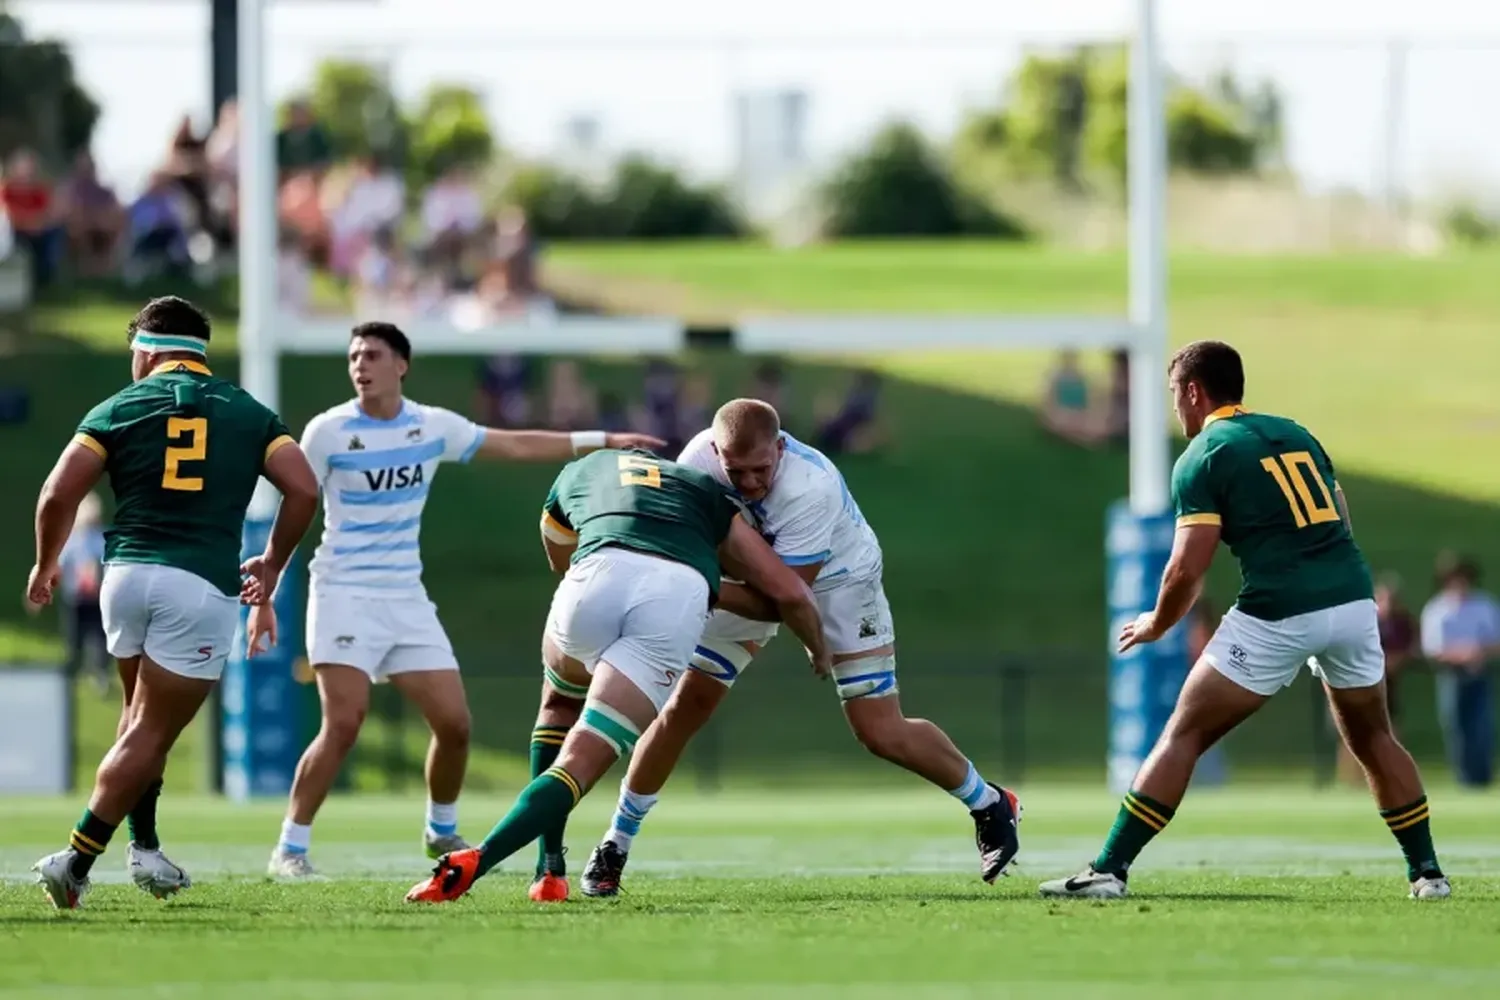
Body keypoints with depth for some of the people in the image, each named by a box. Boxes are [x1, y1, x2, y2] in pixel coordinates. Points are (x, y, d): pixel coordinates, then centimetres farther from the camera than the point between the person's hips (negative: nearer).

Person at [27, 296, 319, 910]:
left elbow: (58, 495, -2)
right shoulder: (249, 414, 11)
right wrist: (274, 563, 15)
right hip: (204, 585, -1)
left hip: (126, 576, 1)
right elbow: (303, 491, 1)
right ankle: (76, 862, -7)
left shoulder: (119, 409, 7)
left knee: (142, 715, 23)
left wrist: (46, 564, 14)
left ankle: (144, 847, 15)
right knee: (151, 734, 1)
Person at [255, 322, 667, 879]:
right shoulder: (329, 432, -7)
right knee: (343, 724, -18)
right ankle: (290, 848, -9)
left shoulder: (433, 427, 5)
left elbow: (517, 446, 15)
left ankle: (442, 832, 25)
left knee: (454, 723, 0)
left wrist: (600, 441, 14)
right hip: (344, 595, -5)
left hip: (406, 597, 5)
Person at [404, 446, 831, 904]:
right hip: (683, 596, -1)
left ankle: (549, 873, 23)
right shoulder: (708, 494, 38)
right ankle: (473, 863, -20)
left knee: (561, 701, 33)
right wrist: (818, 647, 50)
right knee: (581, 762, 3)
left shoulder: (577, 474, 38)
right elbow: (791, 594, 29)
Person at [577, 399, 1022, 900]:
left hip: (836, 580, -4)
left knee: (883, 734, -7)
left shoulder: (810, 488, -40)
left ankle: (990, 806, 17)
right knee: (686, 706, -3)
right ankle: (615, 844, 9)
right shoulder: (700, 457, -26)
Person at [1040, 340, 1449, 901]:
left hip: (1279, 616, -5)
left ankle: (1109, 871, -1)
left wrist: (1156, 626, 11)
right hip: (1353, 598, 5)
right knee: (1373, 741, 24)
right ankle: (1427, 872, 21)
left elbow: (1187, 570, -6)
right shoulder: (1296, 434, 19)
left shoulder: (1204, 457, 0)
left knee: (1183, 736, 3)